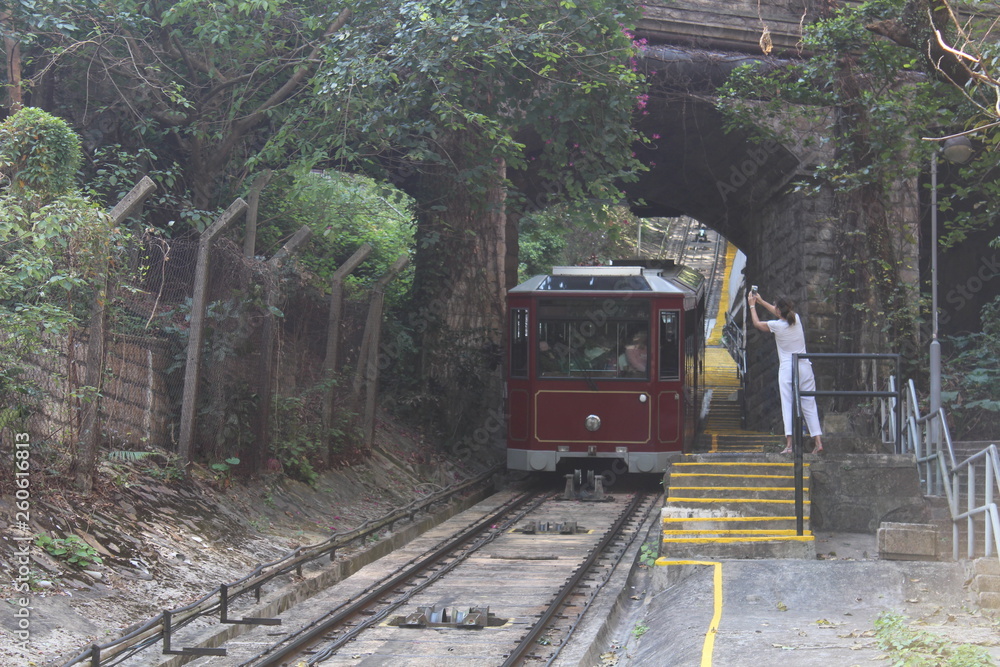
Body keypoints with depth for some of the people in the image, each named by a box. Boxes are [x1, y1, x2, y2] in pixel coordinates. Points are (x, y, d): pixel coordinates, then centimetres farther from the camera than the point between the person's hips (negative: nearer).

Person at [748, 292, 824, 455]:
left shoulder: (776, 325, -8)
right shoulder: (797, 319, 6)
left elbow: (757, 323, 11)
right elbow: (780, 313, 27)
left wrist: (752, 305, 26)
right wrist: (761, 301, 35)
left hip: (787, 368, -4)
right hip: (805, 367, 4)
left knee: (787, 405, -6)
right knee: (809, 405, 6)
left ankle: (789, 444, -15)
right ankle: (818, 441, -1)